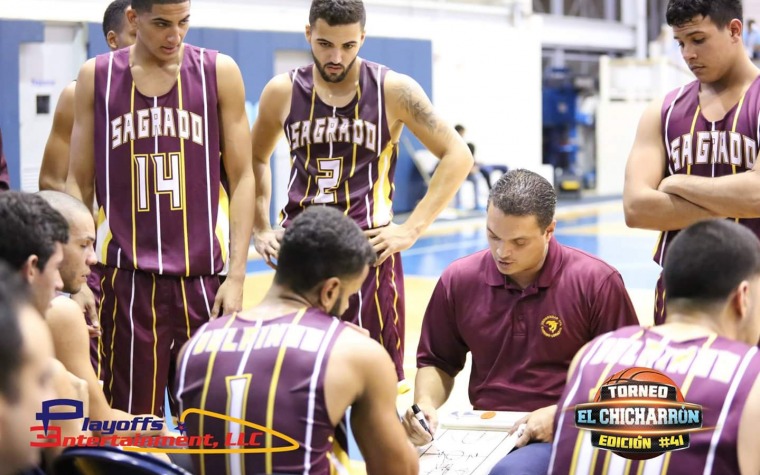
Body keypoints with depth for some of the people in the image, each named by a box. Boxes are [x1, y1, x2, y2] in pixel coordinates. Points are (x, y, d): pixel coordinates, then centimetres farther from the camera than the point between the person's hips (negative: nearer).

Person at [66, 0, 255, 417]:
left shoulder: (219, 73, 2)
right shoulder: (96, 77, 4)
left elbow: (241, 177, 3)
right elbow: (79, 183, 8)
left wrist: (237, 275, -4)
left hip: (202, 276, 0)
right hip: (127, 276, 0)